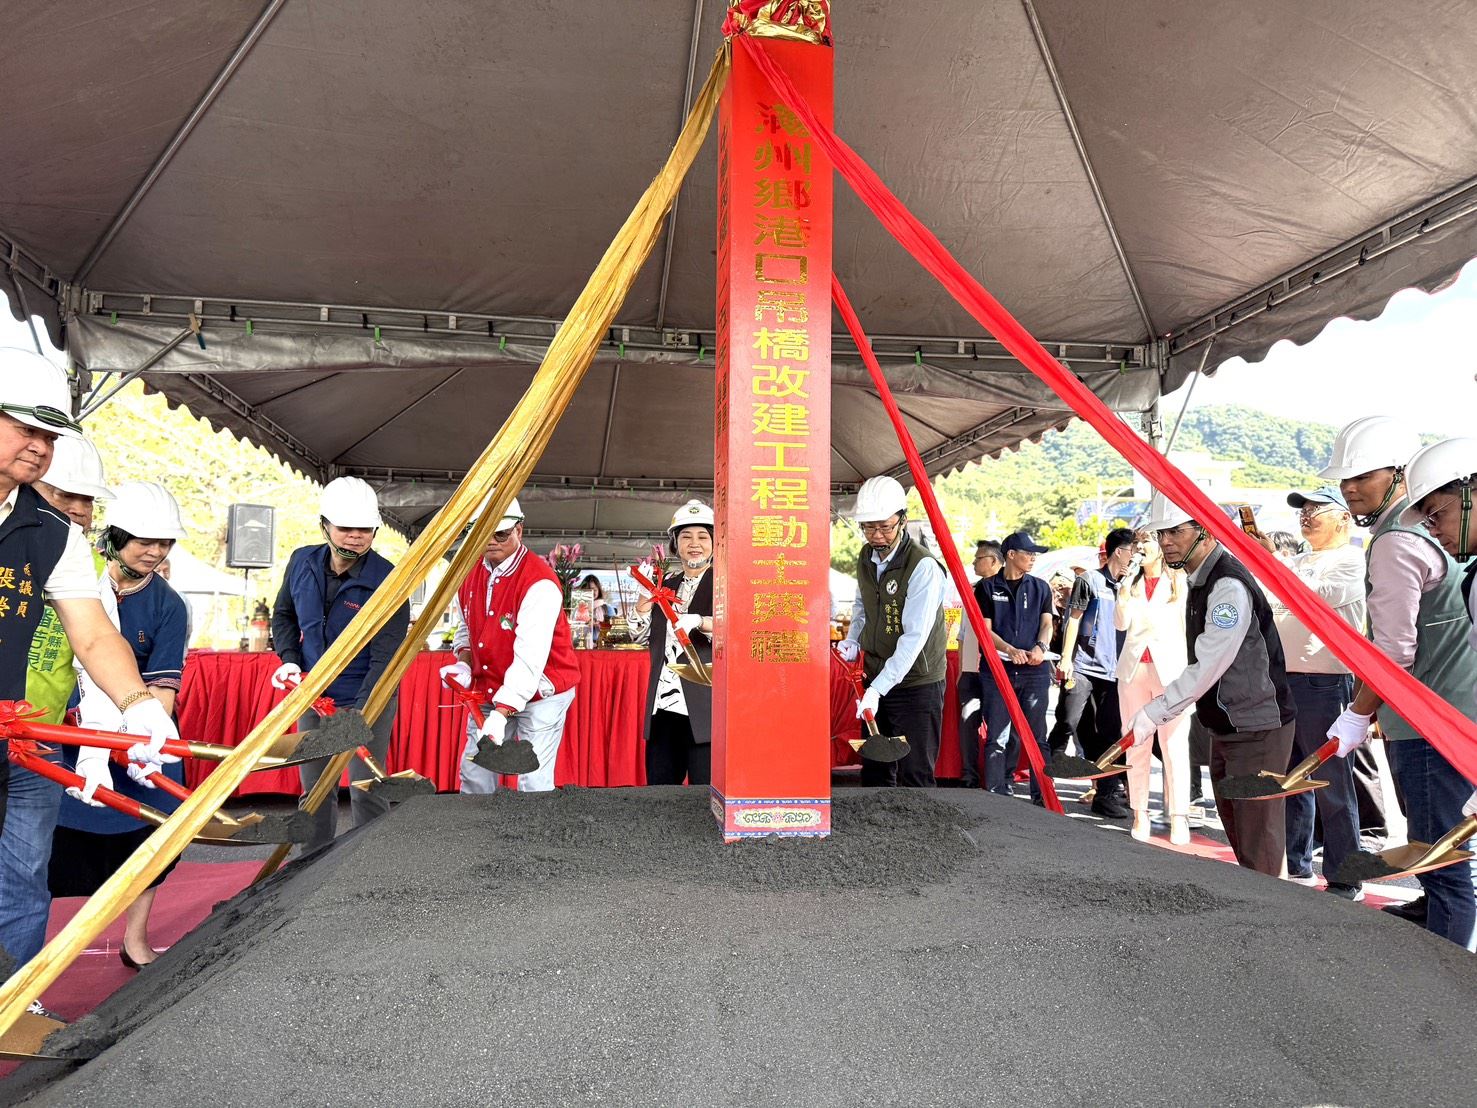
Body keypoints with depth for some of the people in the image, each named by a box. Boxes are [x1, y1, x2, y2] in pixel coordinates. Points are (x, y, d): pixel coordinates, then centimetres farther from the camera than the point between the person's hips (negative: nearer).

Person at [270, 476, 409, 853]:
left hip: (367, 699, -5)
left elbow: (384, 659, -23)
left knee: (365, 791, -1)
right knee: (313, 788, 17)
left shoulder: (387, 581, -21)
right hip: (313, 695, 6)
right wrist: (289, 659, -2)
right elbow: (283, 615, 14)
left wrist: (359, 717, -31)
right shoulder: (302, 562, -4)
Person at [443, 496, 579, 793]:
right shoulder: (471, 571, 3)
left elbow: (530, 656, -28)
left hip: (539, 692, -7)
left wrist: (501, 713, -33)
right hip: (488, 691, 7)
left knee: (534, 785, -8)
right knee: (474, 777, 8)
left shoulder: (539, 582, -21)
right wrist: (464, 662, -3)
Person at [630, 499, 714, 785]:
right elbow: (642, 638, 19)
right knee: (658, 785, 11)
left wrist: (699, 622, -24)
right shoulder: (666, 584, 16)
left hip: (704, 708, -5)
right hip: (663, 705, 5)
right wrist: (643, 607, 1)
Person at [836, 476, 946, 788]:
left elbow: (914, 637, -25)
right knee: (874, 773, 15)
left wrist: (878, 689, -29)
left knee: (914, 778, -2)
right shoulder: (865, 557, 5)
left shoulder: (923, 567, -20)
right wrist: (853, 640, 7)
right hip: (876, 680, 7)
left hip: (916, 684, -7)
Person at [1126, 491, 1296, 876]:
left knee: (1258, 843, -3)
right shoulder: (1200, 581, 11)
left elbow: (1207, 669, -25)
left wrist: (1151, 715, -23)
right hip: (1226, 727, 10)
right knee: (1237, 834, 19)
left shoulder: (1229, 585, -22)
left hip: (1256, 729, -10)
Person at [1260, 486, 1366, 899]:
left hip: (1323, 683, -7)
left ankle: (1344, 881, 7)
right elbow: (1270, 603, 17)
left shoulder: (1349, 559, -3)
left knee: (1331, 786, -2)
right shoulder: (1298, 562, 20)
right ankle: (1296, 868, 24)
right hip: (1284, 680, 8)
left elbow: (1310, 598, -18)